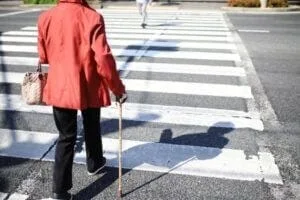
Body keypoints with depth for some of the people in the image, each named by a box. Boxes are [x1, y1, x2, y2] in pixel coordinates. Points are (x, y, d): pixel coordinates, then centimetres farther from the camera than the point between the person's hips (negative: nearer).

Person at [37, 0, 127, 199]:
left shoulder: (45, 18, -2)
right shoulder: (92, 17, -15)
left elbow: (43, 56, 9)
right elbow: (103, 58, -20)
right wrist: (118, 88, -9)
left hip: (59, 87, 3)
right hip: (89, 87, -2)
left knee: (66, 136, 12)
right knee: (92, 128, 24)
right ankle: (94, 163, 47)